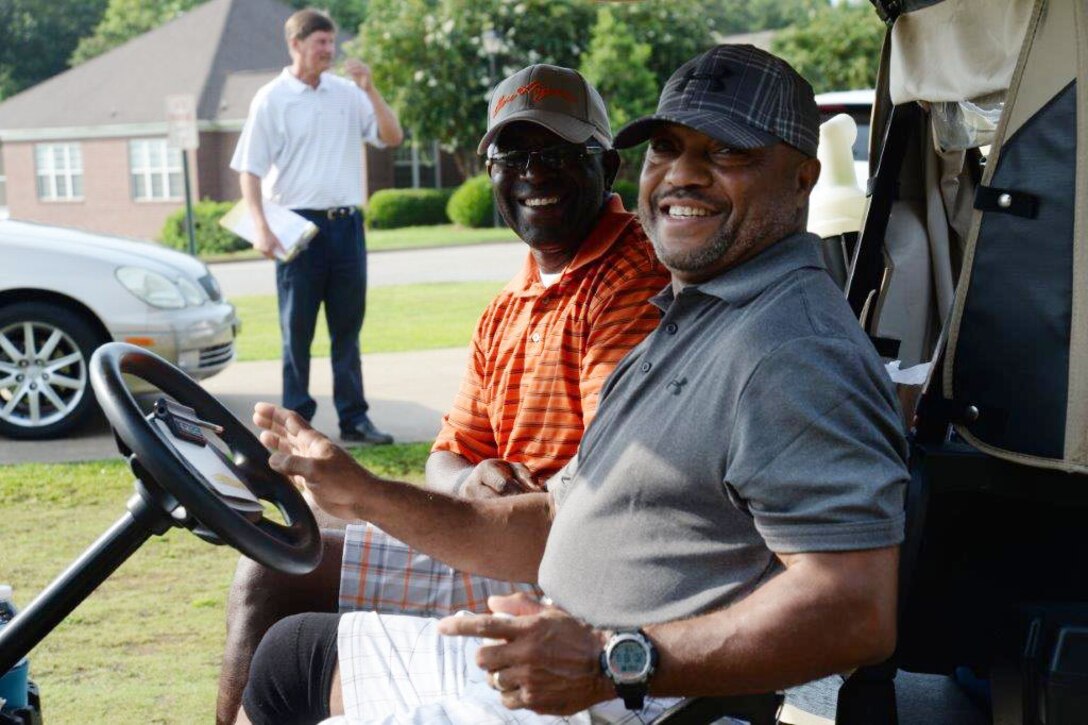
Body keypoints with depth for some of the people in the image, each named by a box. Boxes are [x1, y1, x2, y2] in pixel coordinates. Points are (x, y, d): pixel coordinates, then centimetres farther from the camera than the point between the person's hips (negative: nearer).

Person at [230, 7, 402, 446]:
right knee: (297, 331, 3)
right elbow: (250, 169, -4)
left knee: (348, 329, 9)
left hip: (347, 224, 4)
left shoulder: (347, 93, 8)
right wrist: (261, 228, -15)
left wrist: (370, 90, -7)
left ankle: (354, 420, 15)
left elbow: (392, 137, 6)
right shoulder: (272, 100, -3)